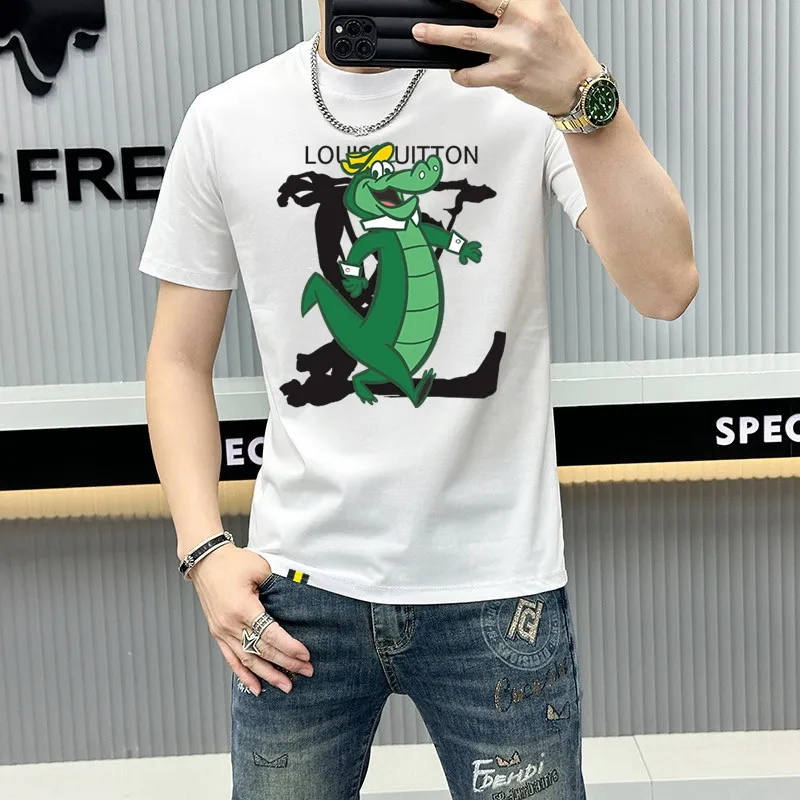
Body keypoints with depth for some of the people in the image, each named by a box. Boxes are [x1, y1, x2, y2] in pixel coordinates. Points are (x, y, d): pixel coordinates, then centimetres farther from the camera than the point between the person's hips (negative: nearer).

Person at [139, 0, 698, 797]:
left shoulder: (523, 81, -5)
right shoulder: (224, 120, 1)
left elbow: (666, 288, -18)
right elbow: (180, 358, 6)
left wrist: (583, 94, -32)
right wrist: (204, 549, -4)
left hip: (496, 588, -1)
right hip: (297, 588, 2)